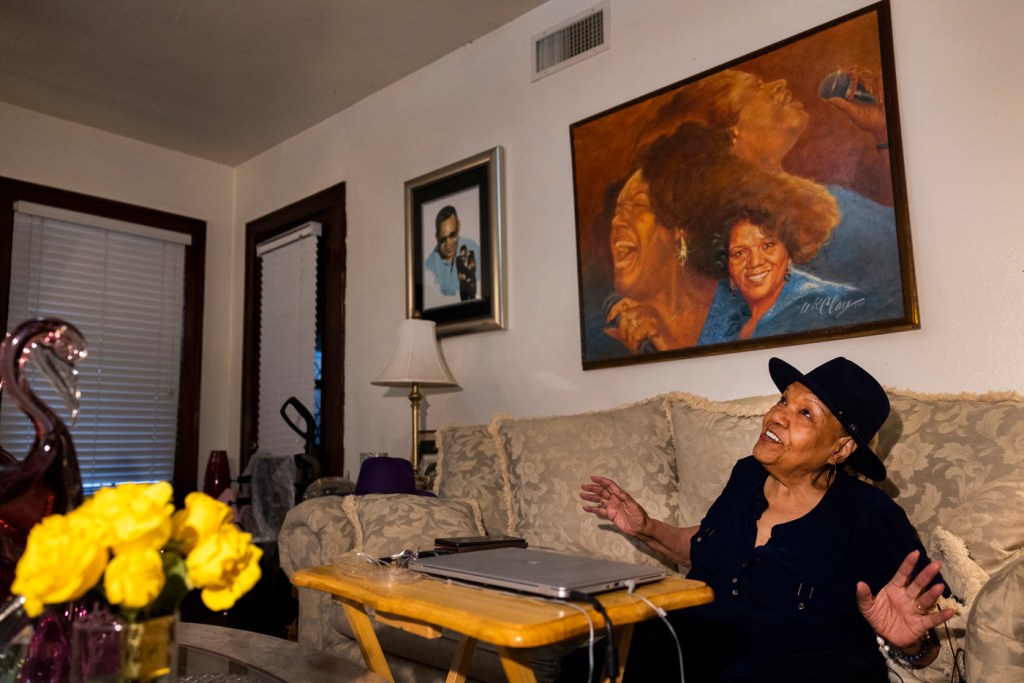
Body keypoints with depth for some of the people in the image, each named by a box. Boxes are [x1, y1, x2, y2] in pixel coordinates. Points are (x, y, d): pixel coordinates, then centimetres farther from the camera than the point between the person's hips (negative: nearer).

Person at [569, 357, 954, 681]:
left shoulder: (871, 518, -10)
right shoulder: (747, 475, 6)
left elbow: (929, 640, -3)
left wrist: (909, 643, -24)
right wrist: (647, 530, 13)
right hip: (702, 645, 4)